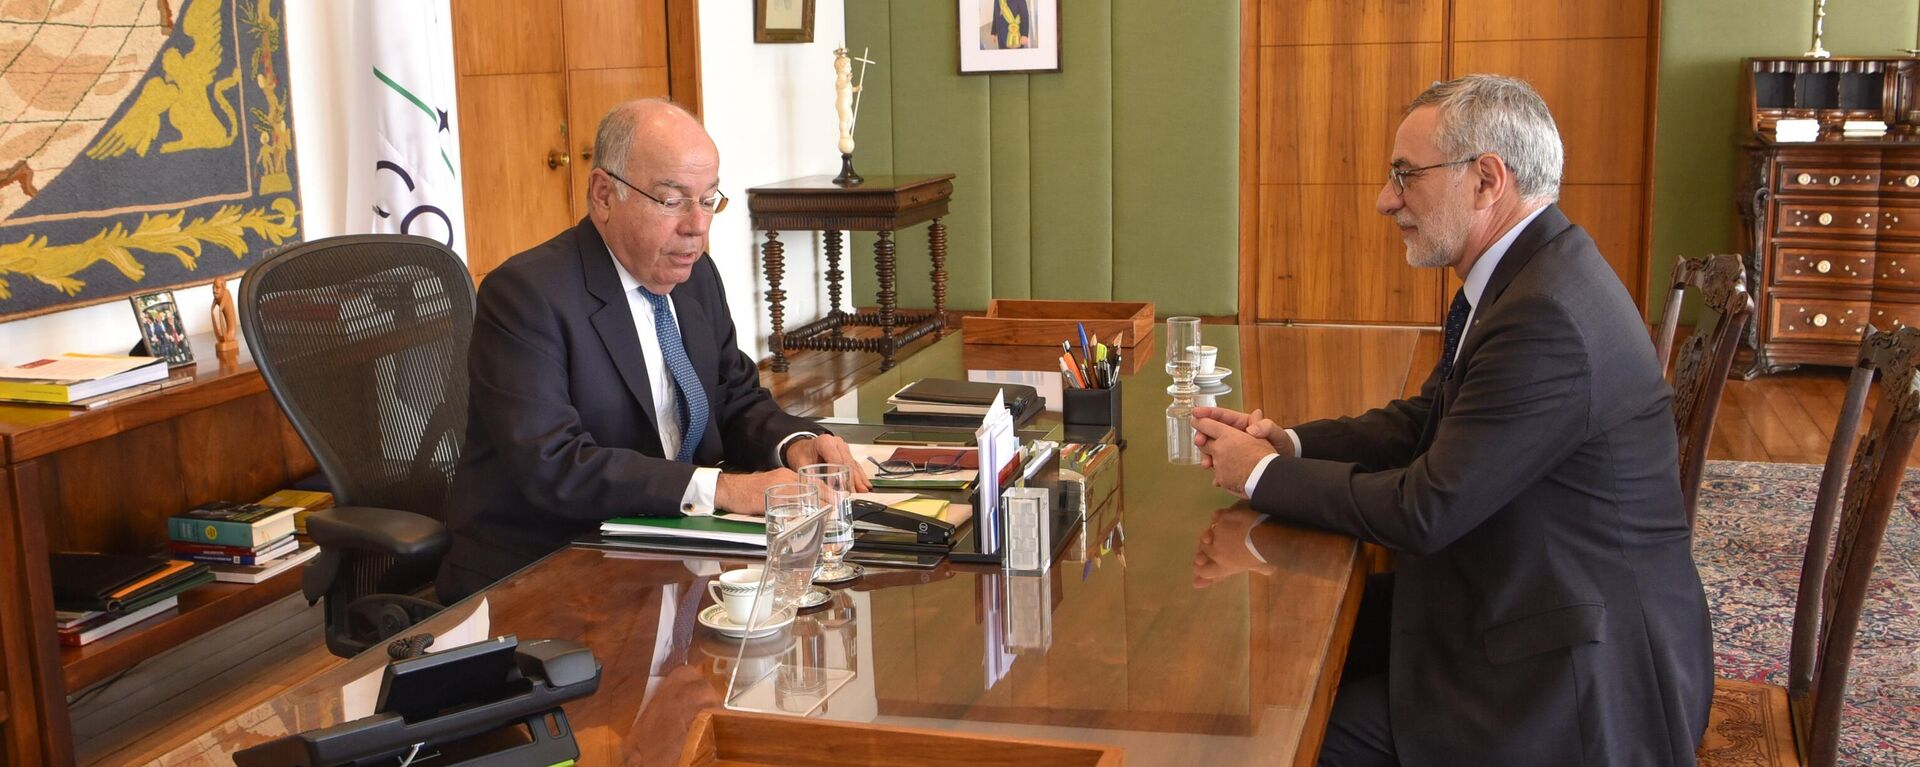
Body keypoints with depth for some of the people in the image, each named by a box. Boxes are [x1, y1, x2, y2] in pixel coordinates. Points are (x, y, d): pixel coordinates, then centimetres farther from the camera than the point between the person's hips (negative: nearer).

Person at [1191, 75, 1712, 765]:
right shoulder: (1526, 273, 5)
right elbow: (1426, 420, 12)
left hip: (1584, 680, -9)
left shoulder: (1547, 318, -28)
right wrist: (1288, 442, -3)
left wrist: (1263, 474, -11)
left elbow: (1424, 511, -24)